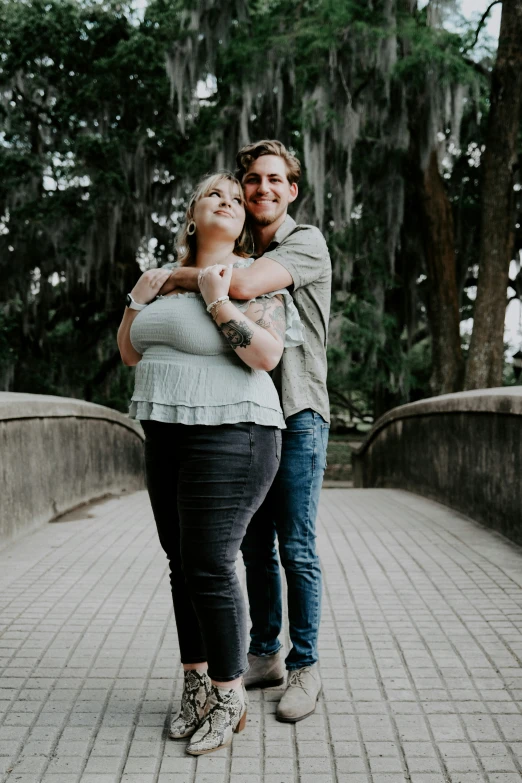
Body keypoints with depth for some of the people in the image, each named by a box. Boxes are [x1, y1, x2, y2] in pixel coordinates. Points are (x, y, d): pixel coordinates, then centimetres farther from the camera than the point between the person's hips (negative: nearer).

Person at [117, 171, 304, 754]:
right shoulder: (171, 278, 15)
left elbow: (266, 355, -19)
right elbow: (131, 354, 18)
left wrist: (215, 298, -18)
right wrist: (138, 299, 4)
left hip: (229, 437, -7)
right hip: (166, 437, 7)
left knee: (210, 566, -8)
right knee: (182, 563, 10)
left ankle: (229, 698, 7)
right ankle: (196, 683, 24)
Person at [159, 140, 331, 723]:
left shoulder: (306, 243, -8)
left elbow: (242, 286, -25)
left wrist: (177, 276, -12)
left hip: (298, 416, -6)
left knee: (296, 548, -3)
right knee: (255, 546, 11)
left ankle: (305, 666, 9)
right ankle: (264, 655, 23)